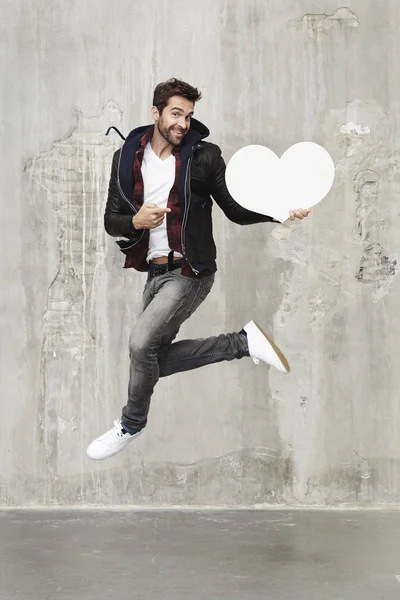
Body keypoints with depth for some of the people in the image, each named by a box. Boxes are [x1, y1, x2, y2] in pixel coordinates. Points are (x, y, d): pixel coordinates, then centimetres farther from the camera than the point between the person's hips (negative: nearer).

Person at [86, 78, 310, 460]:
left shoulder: (204, 156, -7)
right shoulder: (127, 157, 3)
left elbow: (236, 210, -1)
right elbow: (111, 220, 5)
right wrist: (136, 221, -18)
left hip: (190, 272, -6)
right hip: (155, 272, 6)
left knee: (141, 343, -19)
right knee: (156, 359, 7)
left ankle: (132, 425, 8)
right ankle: (243, 342, 16)